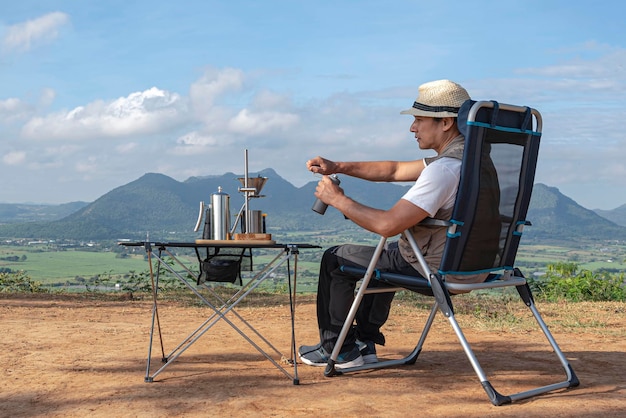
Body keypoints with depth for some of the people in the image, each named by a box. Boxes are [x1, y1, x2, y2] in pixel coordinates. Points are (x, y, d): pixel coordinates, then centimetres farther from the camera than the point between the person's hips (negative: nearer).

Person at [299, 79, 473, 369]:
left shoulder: (445, 169, -27)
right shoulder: (468, 155, 6)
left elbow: (387, 225, -30)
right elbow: (394, 171, 13)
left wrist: (338, 200, -16)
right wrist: (338, 167, 6)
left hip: (431, 268, -10)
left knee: (336, 259, 7)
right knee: (384, 254, 36)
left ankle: (339, 350, 18)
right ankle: (365, 343, 36)